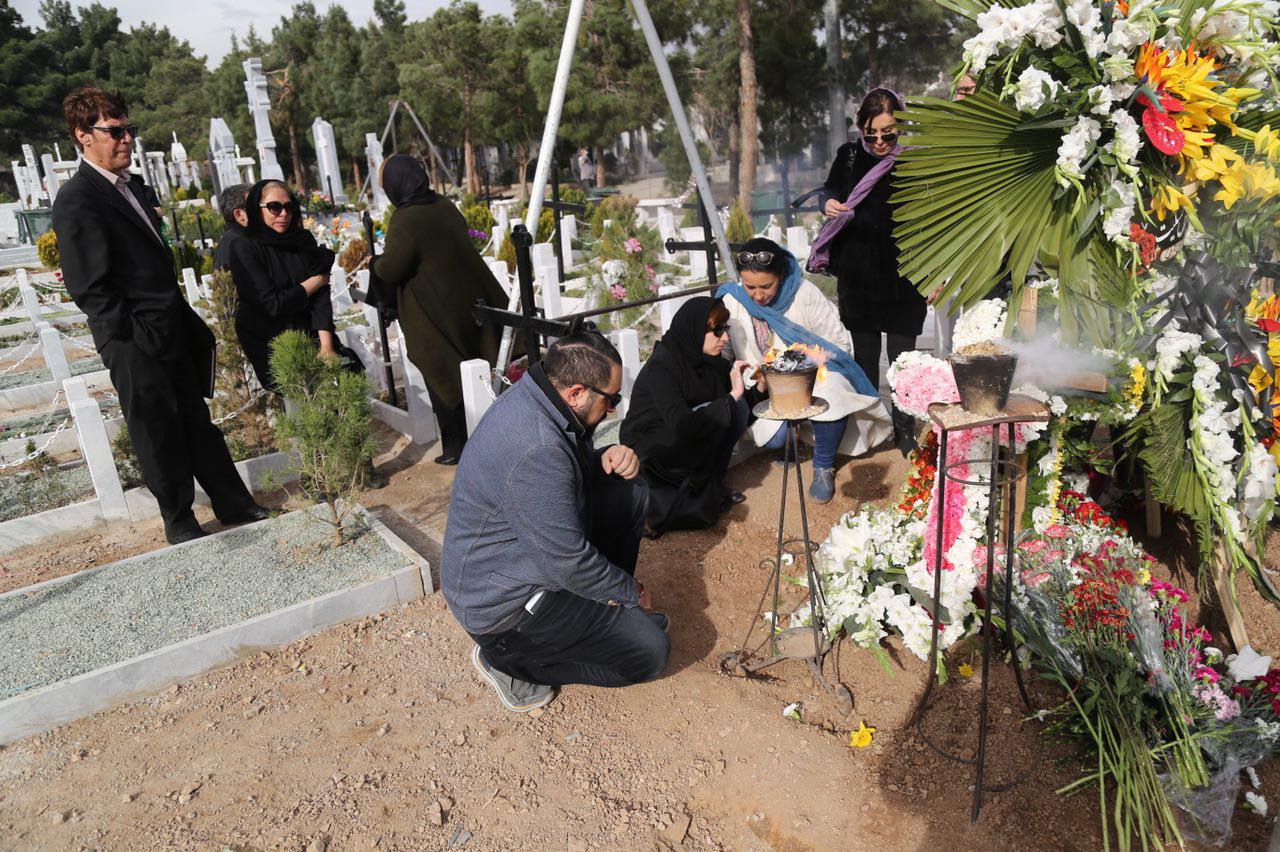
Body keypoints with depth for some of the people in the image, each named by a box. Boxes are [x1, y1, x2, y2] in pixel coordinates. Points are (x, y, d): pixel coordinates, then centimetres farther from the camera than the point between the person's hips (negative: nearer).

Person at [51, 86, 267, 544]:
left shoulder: (129, 184, 13)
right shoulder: (76, 200, -14)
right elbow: (89, 288, -17)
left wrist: (184, 324, 14)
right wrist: (137, 338, -17)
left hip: (172, 332, 8)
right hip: (135, 345, -8)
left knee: (196, 421, 15)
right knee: (158, 434, 7)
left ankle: (233, 503, 25)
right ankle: (178, 521, 23)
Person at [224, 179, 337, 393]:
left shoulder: (304, 239, 6)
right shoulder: (243, 248, -7)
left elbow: (320, 294, -3)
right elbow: (272, 303, -15)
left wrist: (326, 344, -15)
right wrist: (315, 281, -4)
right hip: (268, 343, -4)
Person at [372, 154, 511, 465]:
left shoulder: (405, 222, -20)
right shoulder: (445, 207, 3)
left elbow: (390, 269, -18)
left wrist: (375, 262, 5)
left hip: (435, 316, -7)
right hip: (469, 305, 7)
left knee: (443, 381, 6)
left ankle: (457, 446, 15)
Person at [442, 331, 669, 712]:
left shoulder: (531, 395, -4)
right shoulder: (536, 450, -33)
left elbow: (572, 467, 14)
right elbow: (569, 563, -27)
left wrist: (607, 458, -9)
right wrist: (630, 592, -9)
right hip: (502, 602, -9)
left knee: (628, 494, 7)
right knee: (649, 651, -8)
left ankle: (610, 608, 20)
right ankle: (508, 656, 2)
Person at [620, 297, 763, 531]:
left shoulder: (709, 361, -2)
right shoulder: (661, 367, -25)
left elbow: (740, 404, 7)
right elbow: (683, 427, -36)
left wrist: (759, 387, -15)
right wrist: (732, 396, -31)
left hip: (686, 445, 8)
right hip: (648, 453, -8)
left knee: (738, 408, -10)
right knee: (710, 415, -27)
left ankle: (714, 483, -2)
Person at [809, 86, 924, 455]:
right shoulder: (849, 155, 1)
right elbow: (830, 189, 18)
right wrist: (829, 203, -6)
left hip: (903, 277, -2)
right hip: (858, 275, 2)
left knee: (903, 356, 3)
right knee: (864, 356, 10)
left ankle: (904, 428, 19)